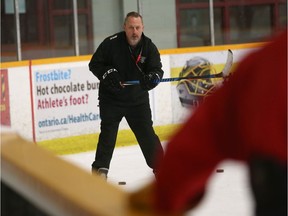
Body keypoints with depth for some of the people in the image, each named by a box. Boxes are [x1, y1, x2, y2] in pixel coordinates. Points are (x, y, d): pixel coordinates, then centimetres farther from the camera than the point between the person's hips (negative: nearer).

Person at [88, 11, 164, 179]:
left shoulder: (149, 46, -8)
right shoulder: (111, 43, -15)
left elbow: (157, 69, -14)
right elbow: (94, 64, -7)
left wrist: (153, 77, -37)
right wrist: (107, 73, -25)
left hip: (138, 99, 2)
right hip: (111, 98, -2)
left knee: (147, 133, 4)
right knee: (108, 132, -9)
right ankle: (100, 168, -2)